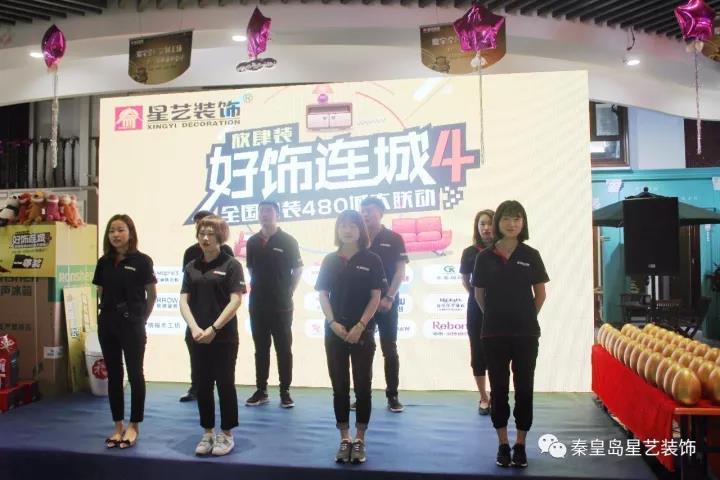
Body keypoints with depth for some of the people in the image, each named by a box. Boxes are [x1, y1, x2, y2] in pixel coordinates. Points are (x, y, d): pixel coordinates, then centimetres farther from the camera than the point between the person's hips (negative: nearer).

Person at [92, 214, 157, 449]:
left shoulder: (142, 261, -8)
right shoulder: (104, 262, 5)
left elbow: (151, 295, -1)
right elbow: (101, 293, 16)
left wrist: (140, 319, 4)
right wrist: (109, 313, 11)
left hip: (132, 325, -4)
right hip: (107, 325, 5)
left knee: (135, 375, 3)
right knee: (113, 375, 10)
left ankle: (134, 426, 15)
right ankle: (118, 426, 21)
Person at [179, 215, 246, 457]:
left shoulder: (231, 265, -4)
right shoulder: (191, 267, 9)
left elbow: (235, 301, -11)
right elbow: (184, 300, 4)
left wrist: (213, 329, -16)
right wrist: (194, 328, -12)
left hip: (224, 336, -4)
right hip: (198, 337, 4)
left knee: (225, 384, 4)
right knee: (203, 385, 11)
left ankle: (226, 434, 18)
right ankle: (208, 432, 25)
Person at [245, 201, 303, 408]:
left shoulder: (288, 241, -5)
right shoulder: (252, 242, 6)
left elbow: (298, 269, 0)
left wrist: (288, 292, -1)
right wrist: (257, 287, 9)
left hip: (281, 305, -4)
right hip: (257, 304, 4)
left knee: (283, 349, 3)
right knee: (261, 349, 11)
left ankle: (285, 392, 11)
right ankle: (261, 390, 20)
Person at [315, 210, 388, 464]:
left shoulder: (371, 260, -2)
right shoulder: (330, 261, 5)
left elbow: (375, 297, -5)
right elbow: (323, 294, 4)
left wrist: (360, 326, -13)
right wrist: (333, 323, -10)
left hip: (363, 332, -2)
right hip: (335, 331, 2)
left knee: (362, 385, 4)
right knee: (339, 386, 7)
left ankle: (359, 439, 15)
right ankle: (344, 439, 18)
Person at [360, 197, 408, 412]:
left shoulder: (394, 239, -1)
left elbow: (400, 271, -4)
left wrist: (389, 297, -13)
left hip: (386, 303, -2)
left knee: (389, 350, 2)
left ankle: (392, 395, 9)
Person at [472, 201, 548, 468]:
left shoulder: (531, 256, -1)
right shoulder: (485, 257, -1)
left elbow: (540, 294, 5)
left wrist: (526, 318, 7)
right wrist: (495, 317, 11)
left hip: (526, 333, 0)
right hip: (494, 333, 0)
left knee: (524, 387, 6)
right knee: (499, 388, 7)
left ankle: (521, 445, 19)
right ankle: (503, 444, 20)